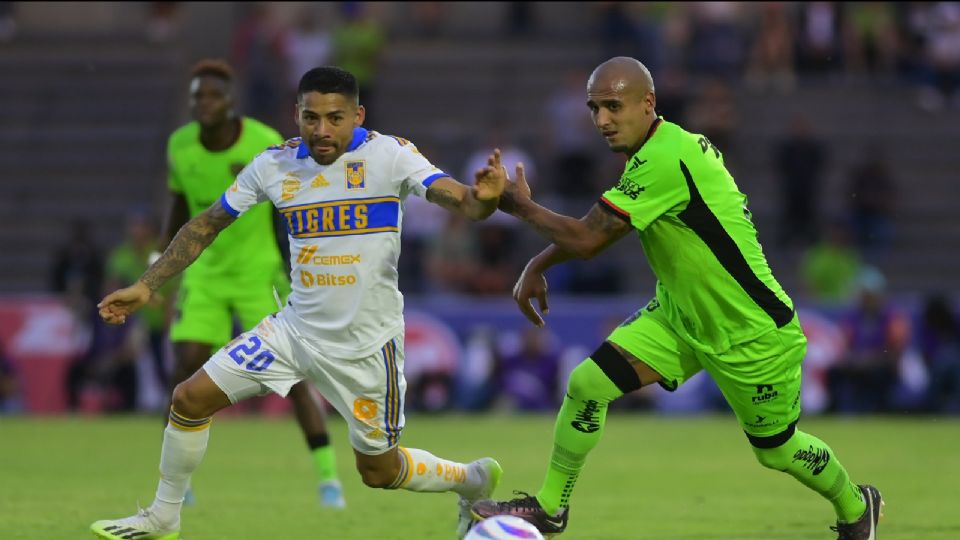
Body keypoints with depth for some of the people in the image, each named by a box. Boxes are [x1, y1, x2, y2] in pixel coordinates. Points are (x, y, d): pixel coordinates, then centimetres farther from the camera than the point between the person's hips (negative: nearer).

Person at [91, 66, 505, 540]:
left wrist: (481, 198, -53)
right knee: (190, 399, -3)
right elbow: (207, 225, 7)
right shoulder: (276, 164, -5)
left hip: (366, 342, -4)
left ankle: (473, 480, 37)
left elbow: (457, 199, -29)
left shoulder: (389, 155, -16)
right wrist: (146, 286, 4)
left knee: (379, 472, 7)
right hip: (296, 328, 4)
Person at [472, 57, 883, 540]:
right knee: (586, 385, -7)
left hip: (752, 335, -8)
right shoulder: (661, 146, -2)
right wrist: (537, 267, 6)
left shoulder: (664, 160, -31)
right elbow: (601, 227, 14)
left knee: (775, 450, 11)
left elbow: (587, 239, -28)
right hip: (679, 316, 8)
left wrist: (521, 206, -15)